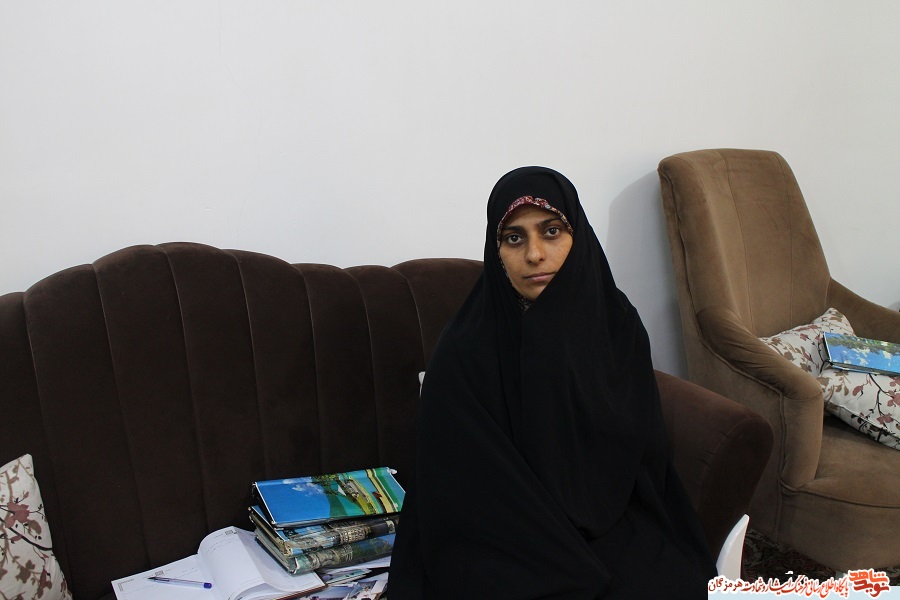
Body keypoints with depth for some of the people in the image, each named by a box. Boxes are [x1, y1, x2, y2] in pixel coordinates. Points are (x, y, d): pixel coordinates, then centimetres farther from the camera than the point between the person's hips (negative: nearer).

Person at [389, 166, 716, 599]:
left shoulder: (617, 325, -1)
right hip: (510, 548, -4)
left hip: (618, 531, 4)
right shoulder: (465, 353, -13)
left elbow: (644, 458, 6)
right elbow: (475, 497, -13)